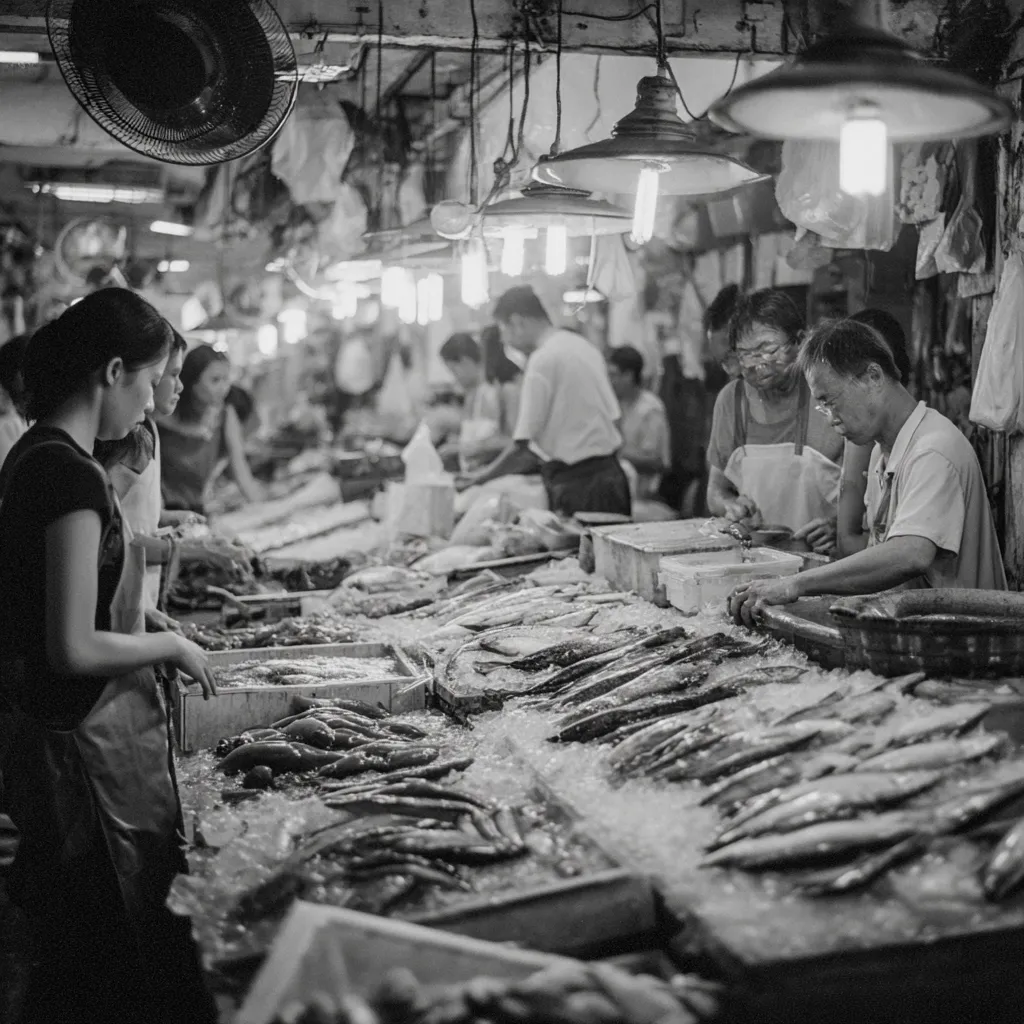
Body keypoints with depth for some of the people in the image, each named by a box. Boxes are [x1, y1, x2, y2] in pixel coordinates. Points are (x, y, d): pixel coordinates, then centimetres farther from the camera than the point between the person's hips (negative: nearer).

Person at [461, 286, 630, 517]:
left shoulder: (542, 361, -13)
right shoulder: (586, 347, 12)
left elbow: (521, 448, -14)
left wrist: (479, 478, 0)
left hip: (577, 485, -8)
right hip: (611, 474, 8)